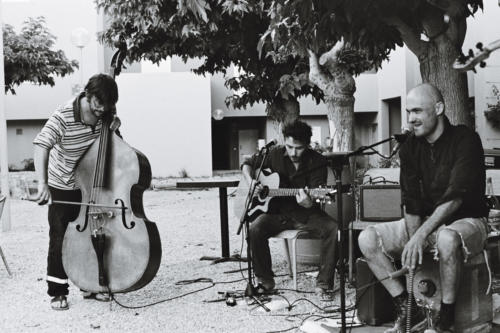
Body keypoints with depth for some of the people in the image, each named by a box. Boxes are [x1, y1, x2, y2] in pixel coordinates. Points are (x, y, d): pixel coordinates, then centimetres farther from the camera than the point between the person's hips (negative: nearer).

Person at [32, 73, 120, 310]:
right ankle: (57, 292, 10)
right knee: (60, 239, -2)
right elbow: (41, 146, -41)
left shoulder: (106, 112, -11)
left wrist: (114, 127, -14)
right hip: (62, 187, -5)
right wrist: (42, 184, -53)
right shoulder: (64, 117, -28)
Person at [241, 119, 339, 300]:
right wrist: (251, 182, -6)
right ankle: (265, 281, -8)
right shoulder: (275, 154, -1)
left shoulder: (317, 161, -8)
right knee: (255, 229, -28)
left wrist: (309, 203, -39)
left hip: (306, 213, -1)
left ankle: (323, 283, -16)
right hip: (278, 212, 1)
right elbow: (247, 164, 15)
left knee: (332, 228, -29)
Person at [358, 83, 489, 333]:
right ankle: (406, 310, -6)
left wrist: (420, 236, -34)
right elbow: (411, 202, -2)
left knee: (447, 238, -42)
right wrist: (412, 244, -16)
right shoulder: (410, 147, 2)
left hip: (466, 220, -6)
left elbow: (455, 197, -26)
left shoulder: (465, 140, -16)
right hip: (427, 221, 6)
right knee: (368, 238, -12)